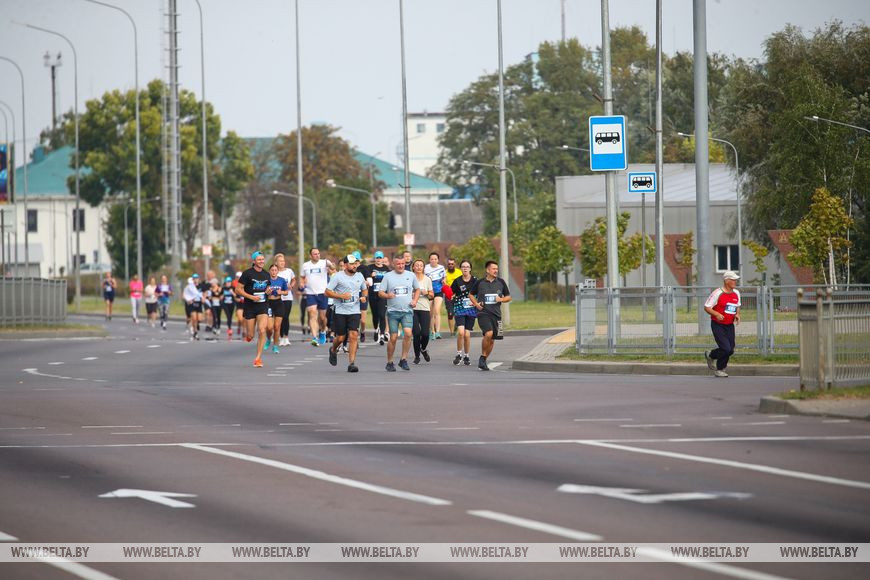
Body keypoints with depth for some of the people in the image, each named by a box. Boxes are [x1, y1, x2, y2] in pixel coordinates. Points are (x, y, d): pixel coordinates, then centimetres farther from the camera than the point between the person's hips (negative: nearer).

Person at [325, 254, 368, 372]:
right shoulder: (337, 276, -5)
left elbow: (364, 289, 26)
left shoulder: (359, 276, 10)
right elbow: (327, 292, -7)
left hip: (355, 312, 3)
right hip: (340, 312, -3)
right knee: (341, 337, 3)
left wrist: (365, 297, 3)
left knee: (354, 336, -12)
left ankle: (351, 363, -11)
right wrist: (341, 296, -18)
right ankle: (333, 350, 38)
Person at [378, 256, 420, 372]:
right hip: (393, 311, -1)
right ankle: (389, 362, 11)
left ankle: (403, 360, -8)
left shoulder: (411, 275, 10)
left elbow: (417, 289, 23)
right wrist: (387, 295, -20)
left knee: (408, 333, -18)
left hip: (407, 311, 1)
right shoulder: (388, 276, 4)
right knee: (393, 337, -2)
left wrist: (415, 300, 6)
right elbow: (380, 292, 2)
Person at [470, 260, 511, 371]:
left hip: (496, 314, 4)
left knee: (491, 340, 6)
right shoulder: (480, 283, 2)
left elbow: (508, 297, 15)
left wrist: (501, 299, -6)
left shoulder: (501, 282, 7)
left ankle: (483, 361, 22)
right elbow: (471, 294, 16)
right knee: (488, 334, -25)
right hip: (483, 313, -3)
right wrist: (476, 304, -2)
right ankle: (482, 357, -9)